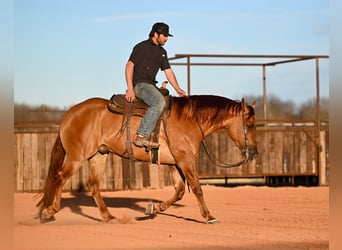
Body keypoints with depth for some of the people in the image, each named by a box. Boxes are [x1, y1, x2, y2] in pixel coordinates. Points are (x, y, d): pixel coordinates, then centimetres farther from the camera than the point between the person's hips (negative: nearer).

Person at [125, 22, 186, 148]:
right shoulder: (142, 47, -7)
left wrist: (178, 89, 6)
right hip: (139, 84, -9)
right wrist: (130, 89, -21)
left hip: (151, 86, 9)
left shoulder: (162, 52, 19)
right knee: (159, 102, -33)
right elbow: (129, 66, -13)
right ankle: (142, 136, -39)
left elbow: (168, 71, 20)